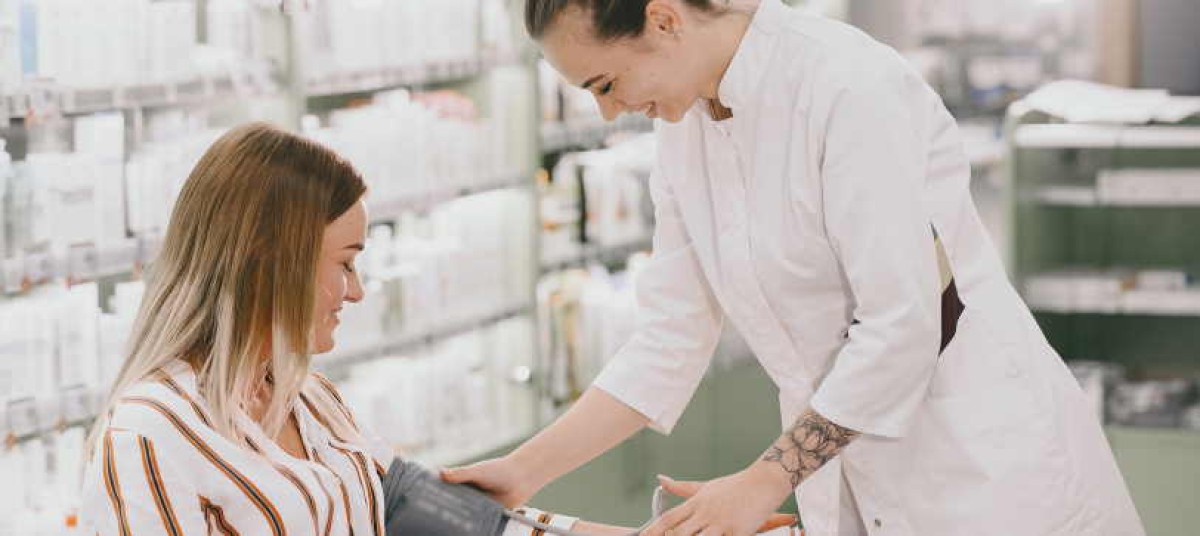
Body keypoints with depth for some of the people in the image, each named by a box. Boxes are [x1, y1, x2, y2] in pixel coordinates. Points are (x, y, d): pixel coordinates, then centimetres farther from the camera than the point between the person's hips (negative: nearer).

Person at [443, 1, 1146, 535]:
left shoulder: (850, 87, -20)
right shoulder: (686, 124, 5)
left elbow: (901, 329, -22)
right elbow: (671, 339, 8)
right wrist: (526, 472, 2)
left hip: (985, 463, -7)